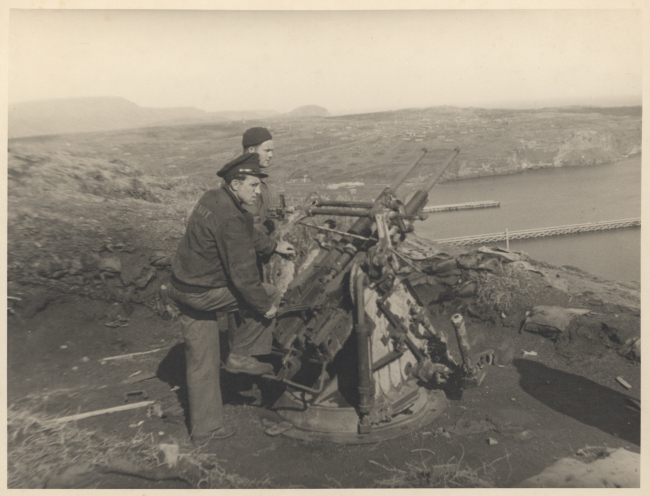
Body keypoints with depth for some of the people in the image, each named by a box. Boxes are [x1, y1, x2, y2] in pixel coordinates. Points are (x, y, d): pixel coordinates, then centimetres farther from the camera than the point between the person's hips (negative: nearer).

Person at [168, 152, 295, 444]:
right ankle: (240, 357, 13)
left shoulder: (212, 200, 7)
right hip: (206, 293, -9)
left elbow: (247, 235, 24)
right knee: (270, 296, 6)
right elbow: (242, 273, -21)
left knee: (201, 363, 17)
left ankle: (204, 430, 29)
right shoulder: (231, 218, -24)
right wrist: (265, 305, -9)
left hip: (183, 288, 9)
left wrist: (274, 246, 33)